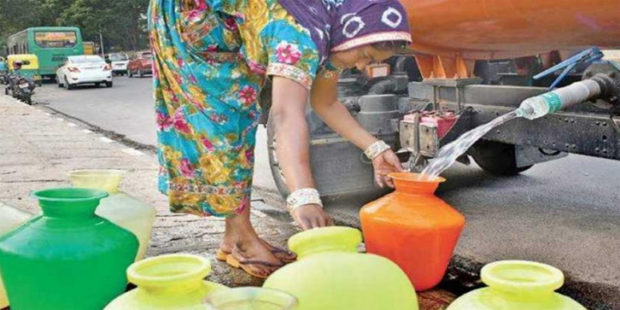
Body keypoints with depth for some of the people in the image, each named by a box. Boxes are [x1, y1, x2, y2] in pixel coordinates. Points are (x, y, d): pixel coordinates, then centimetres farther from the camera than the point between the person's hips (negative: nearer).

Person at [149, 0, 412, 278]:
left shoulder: (331, 35, -7)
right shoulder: (302, 35, -36)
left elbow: (326, 103, 4)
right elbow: (286, 114, -51)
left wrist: (375, 148, -6)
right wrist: (304, 197, -62)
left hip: (228, 34, 9)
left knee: (240, 117, 6)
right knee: (222, 118, -14)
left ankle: (233, 237, 12)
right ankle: (241, 238, -5)